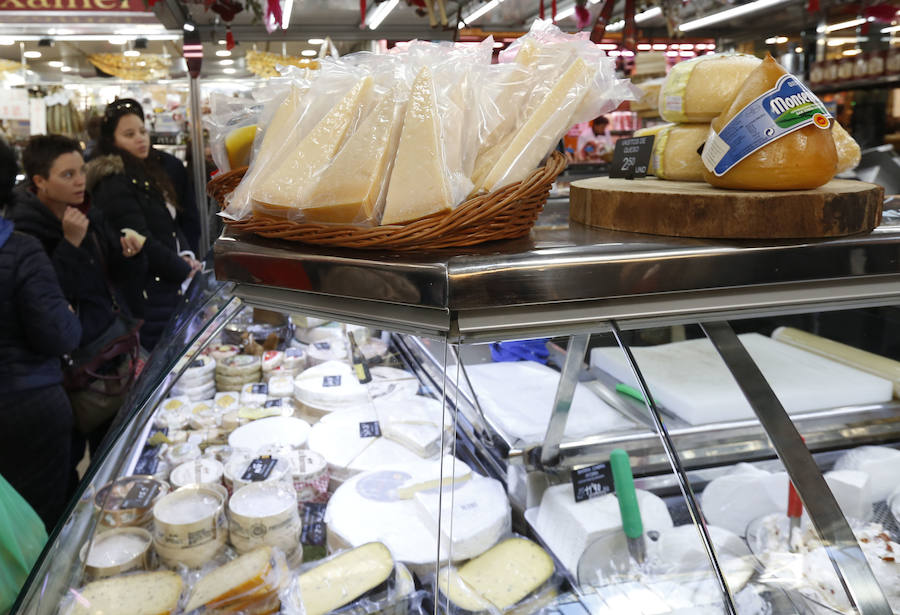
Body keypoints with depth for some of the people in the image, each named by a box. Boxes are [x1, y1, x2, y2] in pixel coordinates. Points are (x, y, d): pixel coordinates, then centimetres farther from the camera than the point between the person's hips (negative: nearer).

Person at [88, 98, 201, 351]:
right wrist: (184, 271, -12)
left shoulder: (146, 172, 14)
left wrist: (185, 255, 1)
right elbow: (142, 242, -19)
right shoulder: (115, 184, -14)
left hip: (169, 284, 9)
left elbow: (170, 224, 18)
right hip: (147, 292, -9)